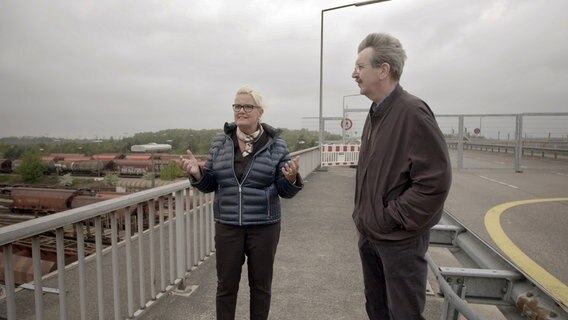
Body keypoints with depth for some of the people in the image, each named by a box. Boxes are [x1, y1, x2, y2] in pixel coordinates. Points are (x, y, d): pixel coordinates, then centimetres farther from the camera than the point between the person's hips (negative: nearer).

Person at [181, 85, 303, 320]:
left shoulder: (276, 145, -6)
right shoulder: (220, 142, 1)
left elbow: (285, 191, -4)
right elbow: (210, 184, 6)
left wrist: (291, 178, -26)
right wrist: (197, 174, -14)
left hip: (264, 227, -1)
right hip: (227, 226, 2)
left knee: (260, 285, 15)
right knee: (226, 285, 14)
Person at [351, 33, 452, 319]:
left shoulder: (412, 112, -19)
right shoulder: (375, 113, 7)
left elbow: (436, 180, -23)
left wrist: (393, 218, -17)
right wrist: (363, 217, 10)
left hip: (400, 241, -8)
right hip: (369, 236, 8)